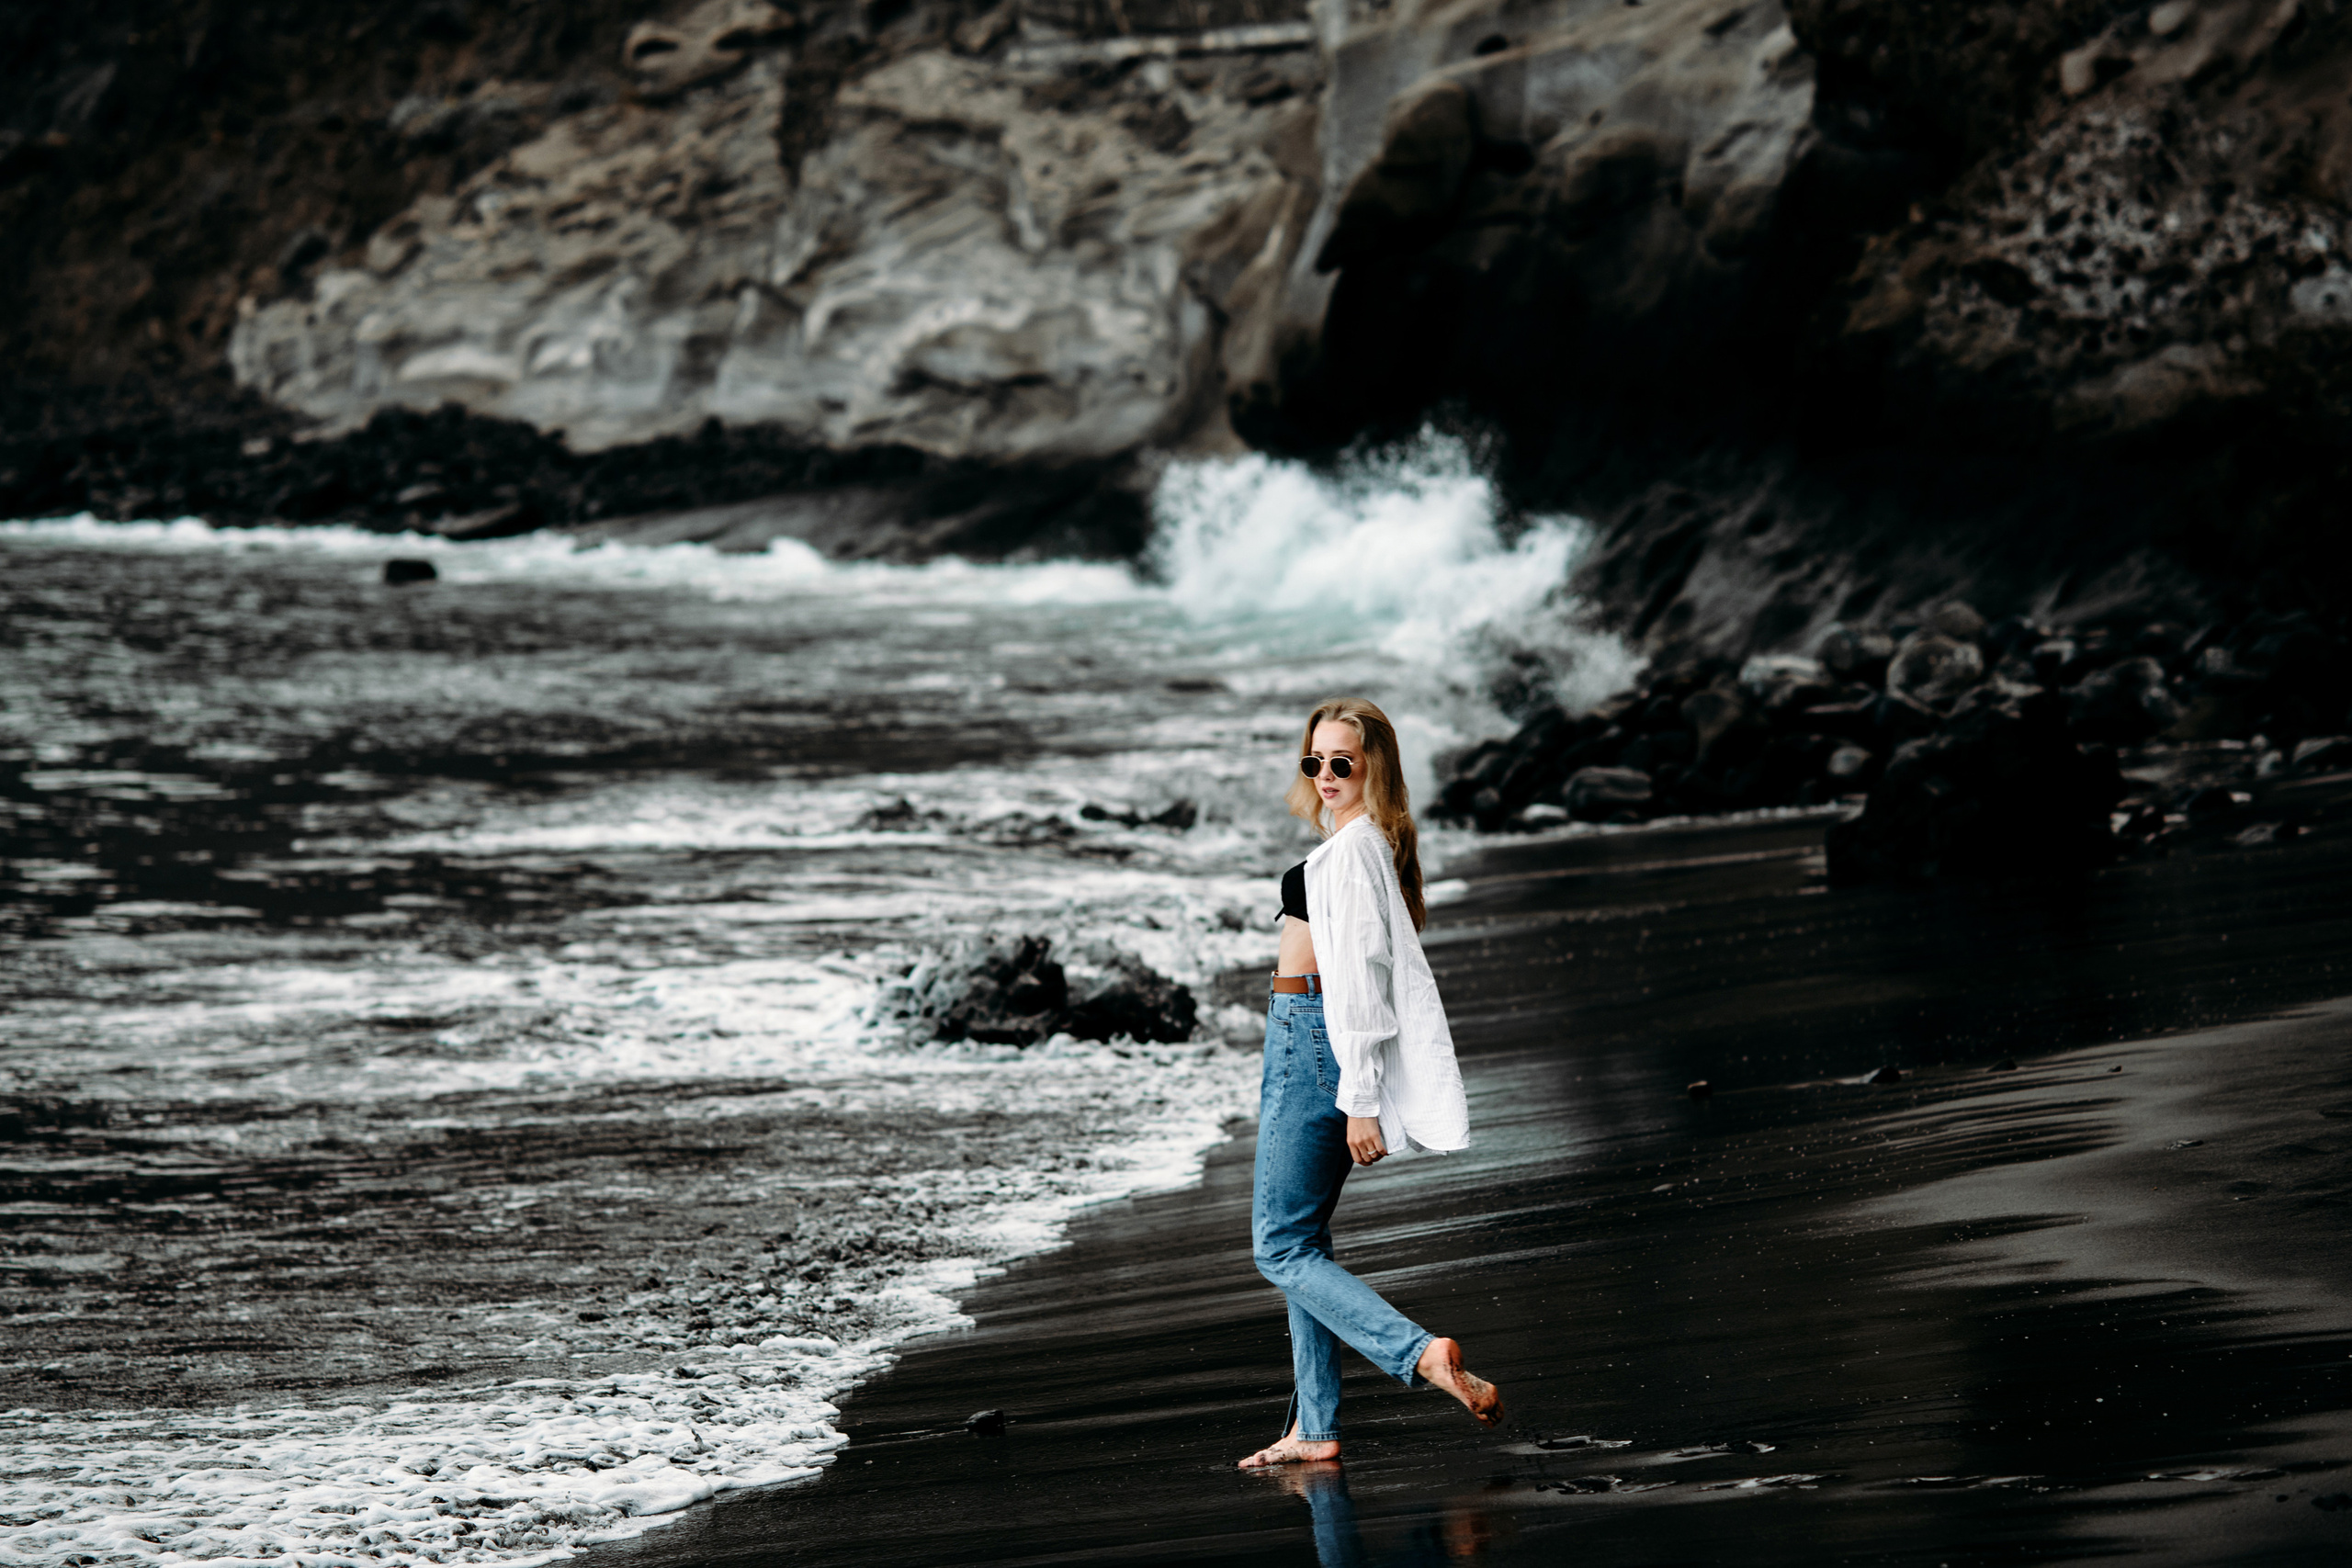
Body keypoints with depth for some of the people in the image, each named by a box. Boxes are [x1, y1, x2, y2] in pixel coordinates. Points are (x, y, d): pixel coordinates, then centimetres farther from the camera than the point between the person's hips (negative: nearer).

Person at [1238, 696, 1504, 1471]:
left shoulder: (1354, 847, -16)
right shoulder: (1373, 843, 15)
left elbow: (1362, 971, -21)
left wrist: (1360, 1099, -23)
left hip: (1313, 1040, -10)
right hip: (1311, 1041, 10)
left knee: (1282, 1247, -9)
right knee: (1301, 1242, 13)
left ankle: (1425, 1356, -23)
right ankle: (1315, 1429, 15)